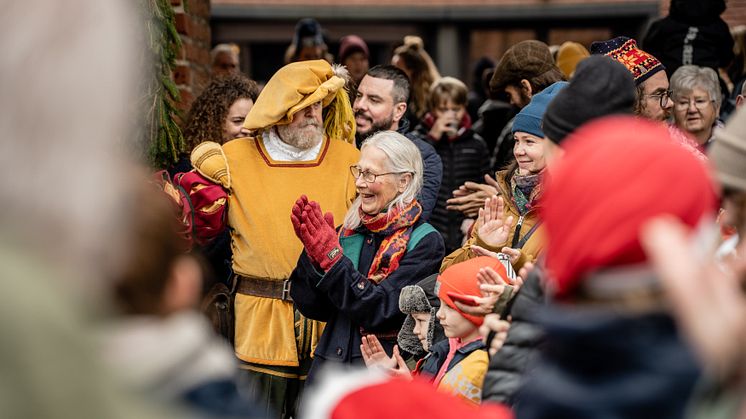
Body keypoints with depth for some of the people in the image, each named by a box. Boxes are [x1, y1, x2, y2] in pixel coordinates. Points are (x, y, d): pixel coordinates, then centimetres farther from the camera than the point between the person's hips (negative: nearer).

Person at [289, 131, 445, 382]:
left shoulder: (424, 241, -8)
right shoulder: (349, 230, 7)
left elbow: (380, 312, -18)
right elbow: (313, 308, 3)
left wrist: (331, 255, -20)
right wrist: (313, 252, -10)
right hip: (328, 367, 5)